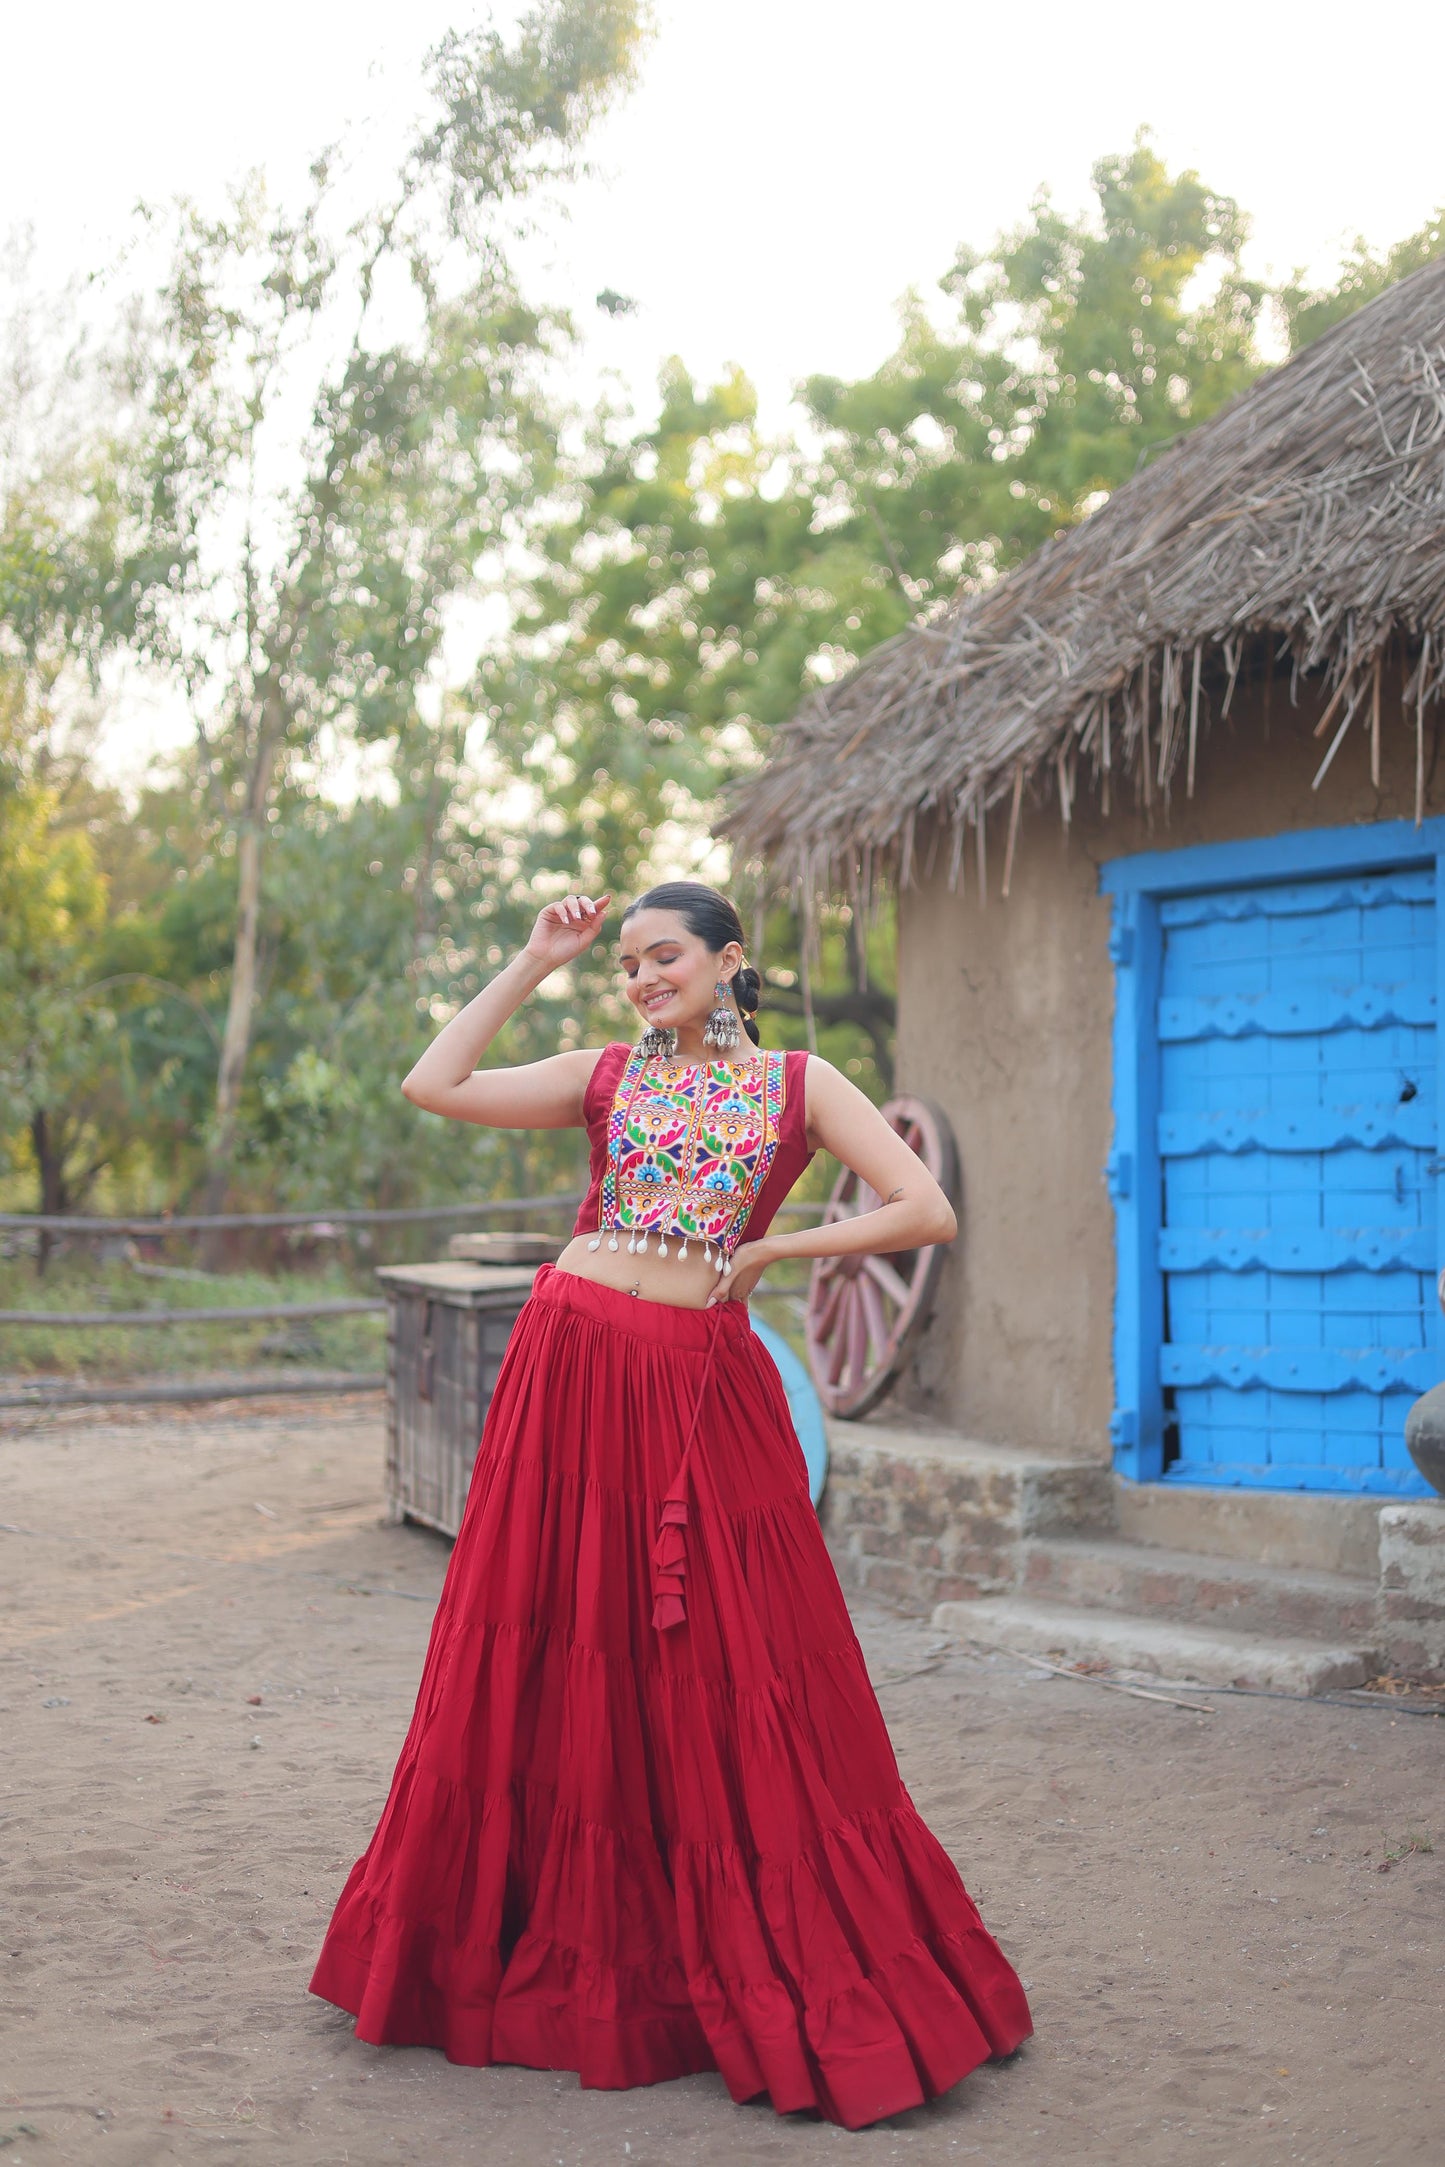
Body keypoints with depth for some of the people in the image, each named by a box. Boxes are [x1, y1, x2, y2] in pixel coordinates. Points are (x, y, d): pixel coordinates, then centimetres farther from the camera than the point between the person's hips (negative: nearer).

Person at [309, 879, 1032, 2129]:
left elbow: (927, 1213, -2)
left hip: (702, 1388, -2)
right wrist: (534, 964, 6)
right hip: (576, 1366, 2)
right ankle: (561, 1955, 21)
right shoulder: (605, 1076, 11)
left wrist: (771, 1251, -3)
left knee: (723, 1681, 0)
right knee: (558, 1665, 6)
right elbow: (433, 1086, 3)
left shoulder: (797, 1082, 5)